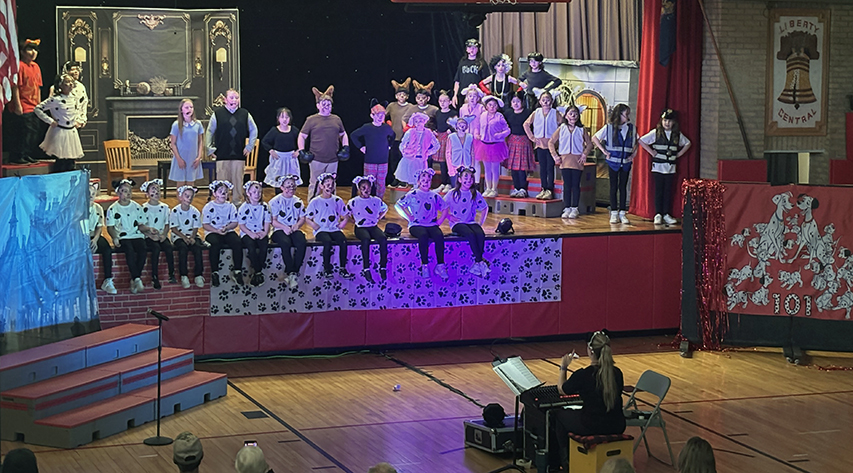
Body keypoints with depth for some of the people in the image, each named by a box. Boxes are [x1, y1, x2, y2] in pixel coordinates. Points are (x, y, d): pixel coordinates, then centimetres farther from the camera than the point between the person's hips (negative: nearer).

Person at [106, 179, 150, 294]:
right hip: (122, 238, -3)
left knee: (143, 249, -30)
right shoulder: (113, 209, 7)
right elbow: (110, 227, 5)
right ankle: (137, 280, -37)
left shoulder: (137, 207, 16)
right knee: (129, 249, -36)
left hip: (137, 236, 3)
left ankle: (133, 280, -23)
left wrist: (147, 229, -4)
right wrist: (115, 237, -14)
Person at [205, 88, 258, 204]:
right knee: (222, 182, -1)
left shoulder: (245, 114, 8)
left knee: (238, 181, 3)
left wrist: (250, 146, 12)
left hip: (239, 155, 2)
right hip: (222, 155, -2)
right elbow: (209, 132, 9)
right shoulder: (218, 114, 3)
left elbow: (254, 130, 20)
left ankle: (238, 202, 12)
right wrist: (210, 149, 3)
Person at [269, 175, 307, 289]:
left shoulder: (298, 201, 18)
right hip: (279, 230, -3)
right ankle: (291, 272, -30)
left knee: (302, 243, -30)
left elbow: (302, 218, 17)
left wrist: (297, 225, -6)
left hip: (294, 229, 3)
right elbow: (273, 220, -2)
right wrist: (284, 227, -18)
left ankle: (291, 272, -24)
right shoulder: (275, 201, 4)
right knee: (286, 243, -37)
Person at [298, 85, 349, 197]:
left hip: (333, 160, 3)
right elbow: (302, 136, 7)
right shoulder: (311, 120, 3)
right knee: (314, 185, 0)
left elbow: (343, 134, 26)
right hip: (317, 160, -3)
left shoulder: (336, 119, 13)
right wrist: (301, 150, -6)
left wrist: (345, 146, 10)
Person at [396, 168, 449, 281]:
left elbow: (445, 209, 25)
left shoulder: (434, 195, 16)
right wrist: (408, 217, -1)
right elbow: (398, 205, 8)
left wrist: (439, 221, 10)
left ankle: (440, 265, -26)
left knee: (439, 235, -31)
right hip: (416, 225, -3)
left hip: (432, 225, 3)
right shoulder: (412, 194, 7)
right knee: (423, 235, -37)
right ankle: (424, 266, -30)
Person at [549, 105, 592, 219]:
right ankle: (567, 208, 6)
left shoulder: (582, 130, 4)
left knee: (576, 185, 1)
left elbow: (589, 144, 9)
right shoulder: (561, 129, 6)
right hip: (565, 161, 1)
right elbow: (551, 142, 9)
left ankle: (574, 208, 7)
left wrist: (584, 154, -4)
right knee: (566, 185, 2)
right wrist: (555, 156, 0)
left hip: (577, 161, -1)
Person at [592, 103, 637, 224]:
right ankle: (614, 213, 6)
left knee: (623, 187, 4)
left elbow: (636, 142, 20)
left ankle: (622, 213, 7)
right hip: (613, 161, -2)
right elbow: (595, 138, 4)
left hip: (626, 162, 2)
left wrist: (633, 154, 5)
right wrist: (604, 151, -2)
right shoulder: (609, 127, -3)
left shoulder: (631, 128, 5)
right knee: (614, 187, 1)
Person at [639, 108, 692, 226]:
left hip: (671, 168, 3)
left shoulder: (677, 134, 7)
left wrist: (679, 154, 9)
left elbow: (687, 144, 21)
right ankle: (658, 215, 3)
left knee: (668, 191, 5)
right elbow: (641, 141, -2)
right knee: (658, 191, -1)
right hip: (658, 167, -3)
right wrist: (651, 152, -5)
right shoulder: (656, 133, -3)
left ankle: (666, 215, 10)